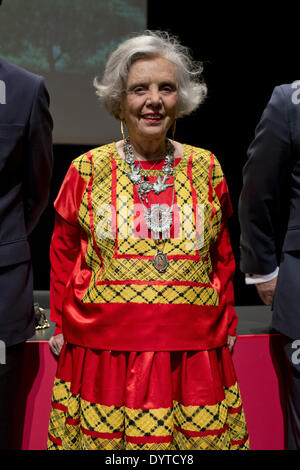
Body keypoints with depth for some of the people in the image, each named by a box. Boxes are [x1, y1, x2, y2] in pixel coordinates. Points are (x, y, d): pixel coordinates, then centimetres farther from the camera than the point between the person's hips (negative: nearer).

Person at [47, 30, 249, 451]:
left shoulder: (207, 169, 6)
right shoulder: (86, 171, 2)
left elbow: (222, 255, 14)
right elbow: (63, 253, 10)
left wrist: (227, 323, 13)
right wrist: (61, 324, 8)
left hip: (194, 349, 1)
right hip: (103, 348, -1)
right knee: (102, 435, 5)